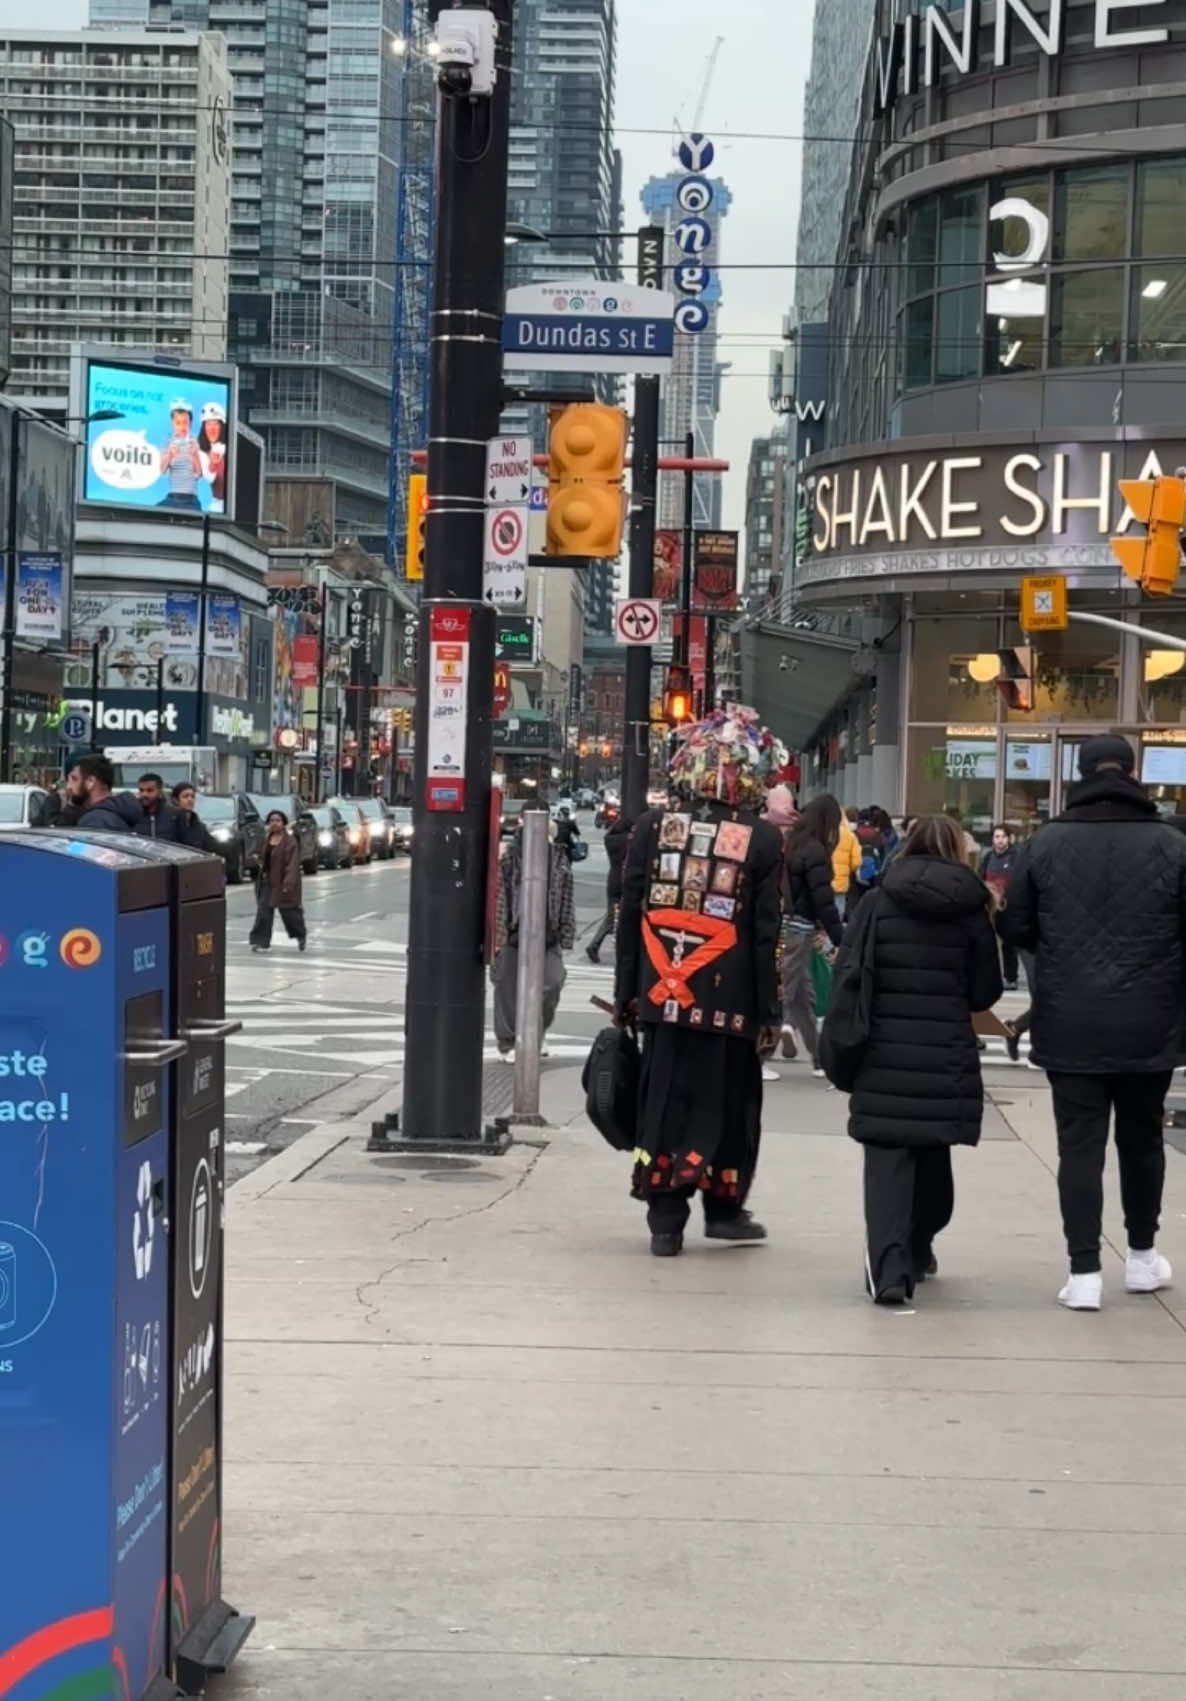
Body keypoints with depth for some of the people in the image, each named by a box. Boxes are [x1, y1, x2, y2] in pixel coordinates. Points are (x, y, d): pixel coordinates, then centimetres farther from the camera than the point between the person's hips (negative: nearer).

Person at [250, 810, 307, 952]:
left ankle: (301, 936, 31)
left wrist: (288, 883, -27)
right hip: (268, 881, 7)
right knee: (263, 910, -3)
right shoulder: (268, 839, 9)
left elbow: (292, 864, -21)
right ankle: (261, 941, -4)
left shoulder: (289, 842, -15)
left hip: (283, 883, -7)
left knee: (288, 911, 6)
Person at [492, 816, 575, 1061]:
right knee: (509, 990, 4)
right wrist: (498, 936, -9)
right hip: (515, 933, -2)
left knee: (553, 984, -5)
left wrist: (567, 935, 6)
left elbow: (566, 900, 10)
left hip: (548, 935, 2)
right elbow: (499, 897, -4)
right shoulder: (510, 857, -3)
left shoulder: (559, 858, 7)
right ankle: (508, 1043, 18)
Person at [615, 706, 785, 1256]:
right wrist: (768, 1014, 1)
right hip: (729, 1000, -2)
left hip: (662, 997, 2)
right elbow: (765, 935, -5)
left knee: (664, 1099, 8)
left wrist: (626, 993, 10)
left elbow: (631, 915, 3)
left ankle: (665, 1221, 8)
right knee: (728, 1101, 14)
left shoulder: (653, 827, 0)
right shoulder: (763, 842, -7)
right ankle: (723, 1207, 23)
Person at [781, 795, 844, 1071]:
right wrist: (840, 941, -12)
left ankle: (819, 1059, 15)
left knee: (804, 995, 12)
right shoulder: (815, 852, -13)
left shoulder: (791, 844, 8)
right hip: (799, 929, -7)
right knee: (786, 991, -2)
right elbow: (824, 901, -16)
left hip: (781, 923, 7)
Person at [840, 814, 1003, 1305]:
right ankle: (917, 1251, 33)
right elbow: (986, 992, 4)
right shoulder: (970, 909, 0)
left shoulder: (880, 902, -2)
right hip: (947, 1056, 1)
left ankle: (889, 1267, -17)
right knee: (933, 1154, 19)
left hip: (885, 1054, -1)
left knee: (887, 1158, -2)